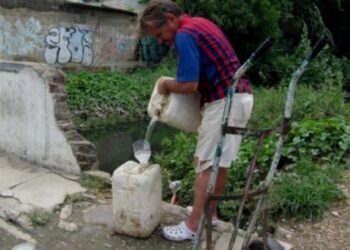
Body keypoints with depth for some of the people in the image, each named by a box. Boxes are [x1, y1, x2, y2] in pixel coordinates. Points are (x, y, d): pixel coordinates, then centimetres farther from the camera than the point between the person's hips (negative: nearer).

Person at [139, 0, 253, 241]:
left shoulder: (184, 35, -14)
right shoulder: (200, 23, 17)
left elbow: (189, 85, -20)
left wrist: (166, 85, 0)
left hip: (225, 101, -10)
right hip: (240, 96, 10)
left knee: (206, 164, -4)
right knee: (220, 161, 17)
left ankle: (194, 226, 4)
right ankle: (210, 212, 29)